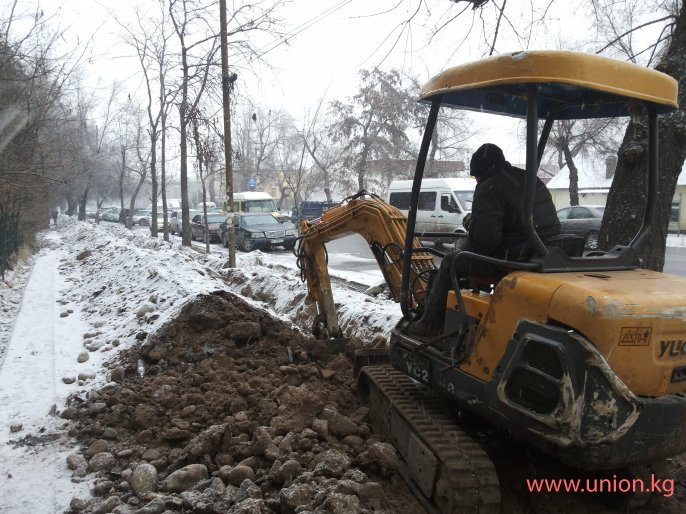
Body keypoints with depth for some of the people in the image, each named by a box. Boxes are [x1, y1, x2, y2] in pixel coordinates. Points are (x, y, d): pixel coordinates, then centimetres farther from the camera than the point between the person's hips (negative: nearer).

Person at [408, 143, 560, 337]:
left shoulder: (489, 188, -11)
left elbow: (484, 238, -21)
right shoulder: (533, 181, 16)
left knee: (451, 263, 9)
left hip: (514, 260, -9)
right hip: (544, 258, 9)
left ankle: (429, 325, 16)